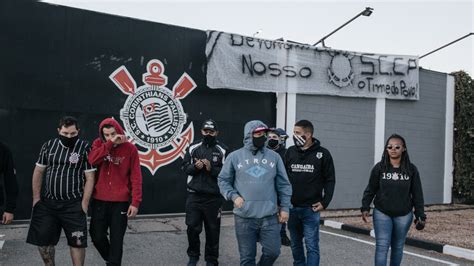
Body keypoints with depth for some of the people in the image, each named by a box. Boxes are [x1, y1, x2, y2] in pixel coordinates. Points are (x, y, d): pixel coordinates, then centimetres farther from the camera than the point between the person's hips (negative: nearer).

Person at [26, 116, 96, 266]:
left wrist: (84, 203, -11)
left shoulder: (85, 148, -7)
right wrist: (36, 197, 6)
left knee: (77, 241, 1)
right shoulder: (48, 146, 4)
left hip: (73, 204, -4)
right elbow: (38, 172, 10)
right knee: (43, 239, 11)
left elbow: (90, 178, -7)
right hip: (47, 202, 4)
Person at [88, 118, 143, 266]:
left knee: (116, 240, 2)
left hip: (121, 202, -2)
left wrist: (135, 202, -11)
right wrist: (109, 144, -24)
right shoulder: (98, 144, 2)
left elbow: (136, 177, -6)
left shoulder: (130, 149, -4)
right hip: (99, 200, 3)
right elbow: (92, 160, -20)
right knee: (97, 237, 11)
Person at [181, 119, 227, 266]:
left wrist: (211, 169, -19)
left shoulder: (222, 150, -2)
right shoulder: (193, 147, 7)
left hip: (214, 197, -2)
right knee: (192, 227, 5)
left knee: (213, 229, 6)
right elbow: (185, 167, 9)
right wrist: (195, 167, -11)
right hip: (194, 195, 2)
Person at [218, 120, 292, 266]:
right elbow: (223, 180, 7)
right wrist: (234, 196, -7)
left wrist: (284, 207, 4)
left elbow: (283, 184, 8)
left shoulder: (274, 156, 6)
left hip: (269, 216, 1)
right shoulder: (235, 156, 1)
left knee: (272, 251, 2)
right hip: (244, 217, -1)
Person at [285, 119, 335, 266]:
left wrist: (325, 202, -8)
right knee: (295, 244, 15)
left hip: (311, 209, -3)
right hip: (292, 208, 3)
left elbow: (330, 180, 0)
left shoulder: (322, 153, -4)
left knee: (312, 246, -1)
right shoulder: (290, 152, 3)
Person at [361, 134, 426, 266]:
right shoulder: (379, 168, -5)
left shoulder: (411, 169, -3)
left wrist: (420, 215, 0)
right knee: (382, 247, -6)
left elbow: (417, 194, 1)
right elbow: (370, 190, 1)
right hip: (382, 214, -1)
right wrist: (365, 208, -6)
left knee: (398, 247, 13)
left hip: (403, 215, 2)